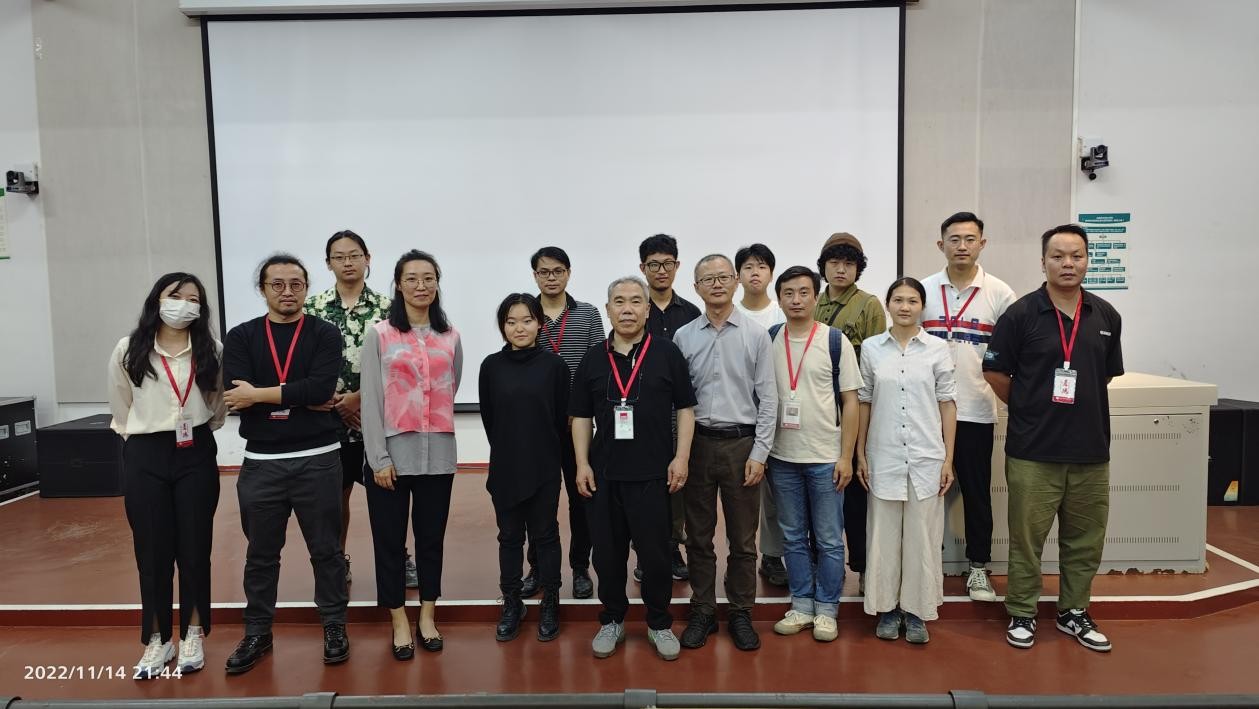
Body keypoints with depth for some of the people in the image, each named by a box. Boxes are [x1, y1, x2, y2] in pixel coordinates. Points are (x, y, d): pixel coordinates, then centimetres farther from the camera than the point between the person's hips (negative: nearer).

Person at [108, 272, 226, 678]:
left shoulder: (212, 351, -2)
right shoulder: (128, 351, -2)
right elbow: (120, 409, 8)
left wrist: (196, 431, 9)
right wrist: (146, 439, 9)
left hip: (197, 455, 0)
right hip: (144, 456, 0)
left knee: (194, 547, 6)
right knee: (152, 550, 6)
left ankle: (192, 635, 20)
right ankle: (157, 640, 20)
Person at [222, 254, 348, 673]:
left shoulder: (324, 334, -1)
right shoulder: (241, 337, 5)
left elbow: (321, 387, -17)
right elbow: (234, 396, -10)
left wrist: (260, 394, -13)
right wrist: (303, 399, -14)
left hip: (317, 460, -2)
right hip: (261, 462, 2)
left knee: (326, 549, 9)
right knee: (261, 553, 15)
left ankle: (334, 627, 25)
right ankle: (257, 633, 30)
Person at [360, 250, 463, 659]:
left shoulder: (450, 337, 7)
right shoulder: (379, 335, -1)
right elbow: (371, 399, -5)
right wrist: (379, 457, -10)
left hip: (438, 454, 2)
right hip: (392, 453, -2)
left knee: (432, 536, 11)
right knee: (390, 539, 6)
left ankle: (427, 617, 27)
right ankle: (400, 622, 21)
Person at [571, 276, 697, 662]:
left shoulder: (667, 353, 0)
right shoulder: (593, 358, 7)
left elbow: (685, 408, 1)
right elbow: (581, 416, 9)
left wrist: (681, 457, -6)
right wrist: (582, 464, 1)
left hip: (653, 472, -2)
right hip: (604, 473, 2)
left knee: (655, 551, 5)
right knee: (607, 551, 10)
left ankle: (659, 624, 23)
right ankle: (612, 620, 28)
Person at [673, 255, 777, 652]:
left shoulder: (756, 335, -1)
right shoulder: (683, 337, 3)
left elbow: (768, 398, -2)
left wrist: (759, 453, -6)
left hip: (742, 444, -1)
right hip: (697, 443, 1)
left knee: (743, 539, 9)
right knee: (698, 536, 11)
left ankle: (741, 614, 25)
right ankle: (702, 611, 26)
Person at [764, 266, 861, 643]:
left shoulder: (836, 341, -4)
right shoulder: (768, 340, 2)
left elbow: (850, 401, -3)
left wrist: (846, 456, -7)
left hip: (825, 457, -2)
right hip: (782, 457, 2)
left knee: (829, 540, 8)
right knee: (793, 537, 13)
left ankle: (826, 609, 22)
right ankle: (801, 605, 26)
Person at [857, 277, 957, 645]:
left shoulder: (937, 349, 0)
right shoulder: (871, 348, 2)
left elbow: (947, 404, 2)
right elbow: (864, 402, 5)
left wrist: (948, 459, -1)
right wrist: (860, 455, 4)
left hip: (926, 457, 0)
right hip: (884, 457, 1)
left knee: (922, 536, 6)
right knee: (885, 534, 8)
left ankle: (916, 610, 20)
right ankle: (887, 608, 21)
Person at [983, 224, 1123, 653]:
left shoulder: (1106, 316, 5)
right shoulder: (1020, 315, -8)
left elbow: (1108, 374, 17)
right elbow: (996, 374, -3)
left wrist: (1082, 407, 15)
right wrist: (1029, 410, 6)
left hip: (1091, 448, 4)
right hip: (1033, 451, -4)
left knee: (1085, 541, 14)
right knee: (1026, 538, 5)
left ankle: (1074, 613, 31)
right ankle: (1022, 614, 20)